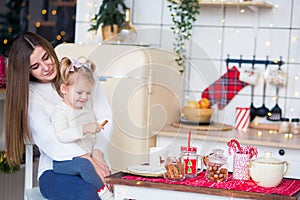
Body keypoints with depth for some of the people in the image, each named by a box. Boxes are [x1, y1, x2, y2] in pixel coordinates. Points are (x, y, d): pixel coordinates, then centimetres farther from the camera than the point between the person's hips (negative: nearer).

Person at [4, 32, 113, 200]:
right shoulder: (30, 94, 4)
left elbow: (105, 117, 6)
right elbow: (48, 138, -11)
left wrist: (98, 154, -14)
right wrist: (88, 160, -24)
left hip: (95, 160, 2)